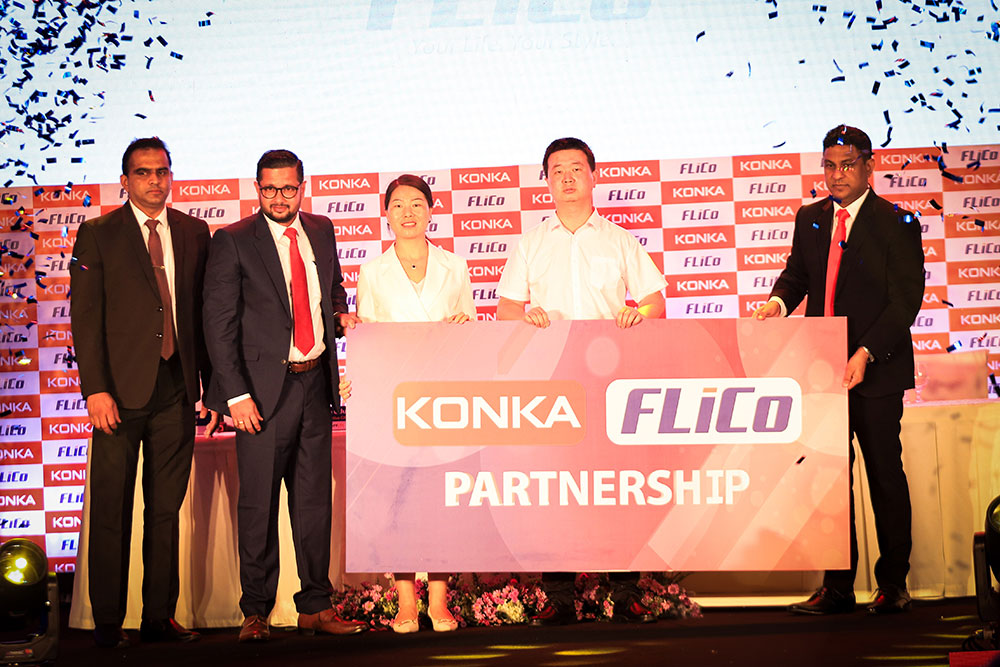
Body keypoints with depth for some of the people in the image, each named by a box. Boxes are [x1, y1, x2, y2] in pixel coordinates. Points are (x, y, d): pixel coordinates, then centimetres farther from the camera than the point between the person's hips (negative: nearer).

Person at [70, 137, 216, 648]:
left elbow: (204, 313, 13)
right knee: (111, 512, 1)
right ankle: (107, 623, 10)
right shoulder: (97, 235, 2)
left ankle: (160, 616, 17)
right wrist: (95, 389, -12)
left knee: (166, 510, 9)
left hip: (176, 390, 3)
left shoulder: (194, 232, 11)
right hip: (121, 391, -3)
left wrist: (213, 385, 8)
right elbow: (85, 317, -3)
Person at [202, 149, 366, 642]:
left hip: (315, 381, 5)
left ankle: (316, 607, 18)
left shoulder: (322, 231, 12)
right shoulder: (232, 241, -4)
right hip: (265, 387, -5)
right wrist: (236, 394, -13)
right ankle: (255, 613, 12)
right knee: (258, 504, 0)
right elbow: (218, 324, -7)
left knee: (314, 499, 9)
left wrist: (341, 312, 6)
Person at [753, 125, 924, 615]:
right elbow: (797, 272, 20)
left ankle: (893, 584, 15)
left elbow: (905, 299, -11)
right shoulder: (810, 219, 11)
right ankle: (836, 587, 12)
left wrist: (865, 354, -21)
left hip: (876, 371, -4)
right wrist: (780, 299, -5)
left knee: (886, 476, 4)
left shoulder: (896, 223, -5)